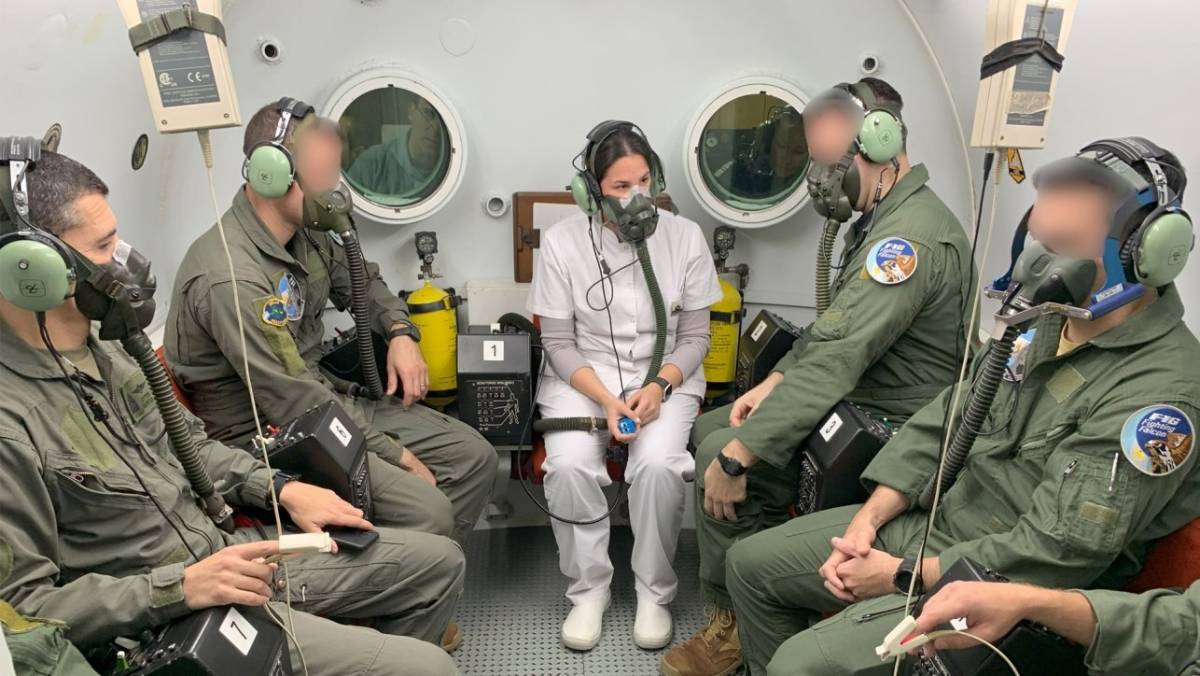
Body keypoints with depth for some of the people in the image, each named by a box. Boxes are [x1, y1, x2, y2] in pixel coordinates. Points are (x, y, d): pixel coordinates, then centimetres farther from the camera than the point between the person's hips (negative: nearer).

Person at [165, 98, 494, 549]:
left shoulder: (303, 233, 1)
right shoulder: (231, 278, -27)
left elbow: (360, 280, 22)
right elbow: (295, 404, -26)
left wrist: (400, 332, 2)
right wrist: (398, 456, -17)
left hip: (326, 398, 9)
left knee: (474, 457, 1)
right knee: (427, 512, -26)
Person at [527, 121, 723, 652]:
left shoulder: (685, 237, -4)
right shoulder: (562, 242, -8)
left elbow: (695, 336, 2)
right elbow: (559, 343, -5)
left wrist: (659, 386, -16)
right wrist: (607, 400, -19)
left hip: (666, 377, 0)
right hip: (582, 378, 0)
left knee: (659, 465, -28)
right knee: (569, 466, -27)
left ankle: (654, 593, -3)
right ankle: (589, 588, -2)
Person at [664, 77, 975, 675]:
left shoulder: (911, 236, -26)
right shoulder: (879, 218, 10)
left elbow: (835, 359, -33)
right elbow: (832, 329, 17)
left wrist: (738, 455, -33)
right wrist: (775, 381, 2)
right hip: (856, 401, 11)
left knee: (720, 453, -21)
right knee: (706, 430, 9)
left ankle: (736, 621, 1)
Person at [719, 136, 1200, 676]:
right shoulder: (1048, 317, 4)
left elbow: (1052, 555, -25)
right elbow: (944, 420, 6)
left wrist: (902, 575, -17)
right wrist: (866, 521, -4)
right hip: (933, 522, 8)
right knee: (751, 563, 8)